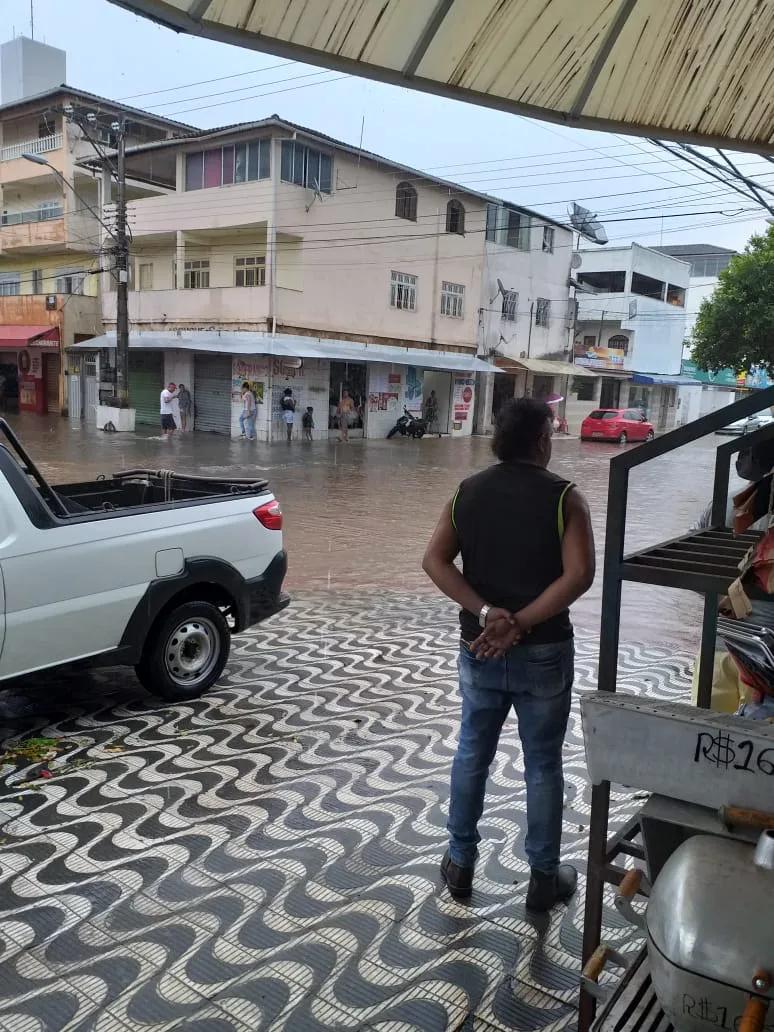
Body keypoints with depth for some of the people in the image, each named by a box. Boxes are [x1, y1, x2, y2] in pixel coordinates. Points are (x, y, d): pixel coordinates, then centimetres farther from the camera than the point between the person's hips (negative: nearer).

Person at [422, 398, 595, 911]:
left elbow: (435, 561, -7)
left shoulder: (468, 491, 1)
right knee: (543, 764, 11)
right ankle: (544, 878, 25)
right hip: (543, 652, -3)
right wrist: (519, 624, -18)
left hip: (479, 649, 3)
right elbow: (579, 575, -20)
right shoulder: (564, 496, -10)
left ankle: (460, 863, 30)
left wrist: (486, 613, -13)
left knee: (472, 754, 18)